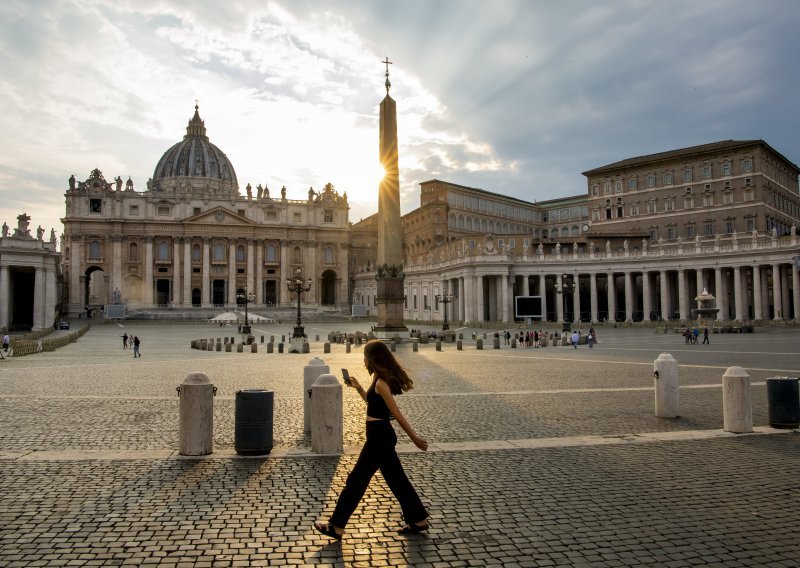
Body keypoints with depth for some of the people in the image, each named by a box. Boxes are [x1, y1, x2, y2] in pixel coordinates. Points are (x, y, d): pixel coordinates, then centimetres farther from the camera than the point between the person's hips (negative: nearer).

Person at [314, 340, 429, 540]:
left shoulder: (381, 383, -19)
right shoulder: (384, 379, 10)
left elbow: (397, 414, -19)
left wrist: (414, 437, -17)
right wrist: (358, 387, 16)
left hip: (378, 437, -10)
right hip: (382, 435, 10)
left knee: (357, 480, 0)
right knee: (397, 479, 16)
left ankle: (336, 527, 11)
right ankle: (419, 521, 25)